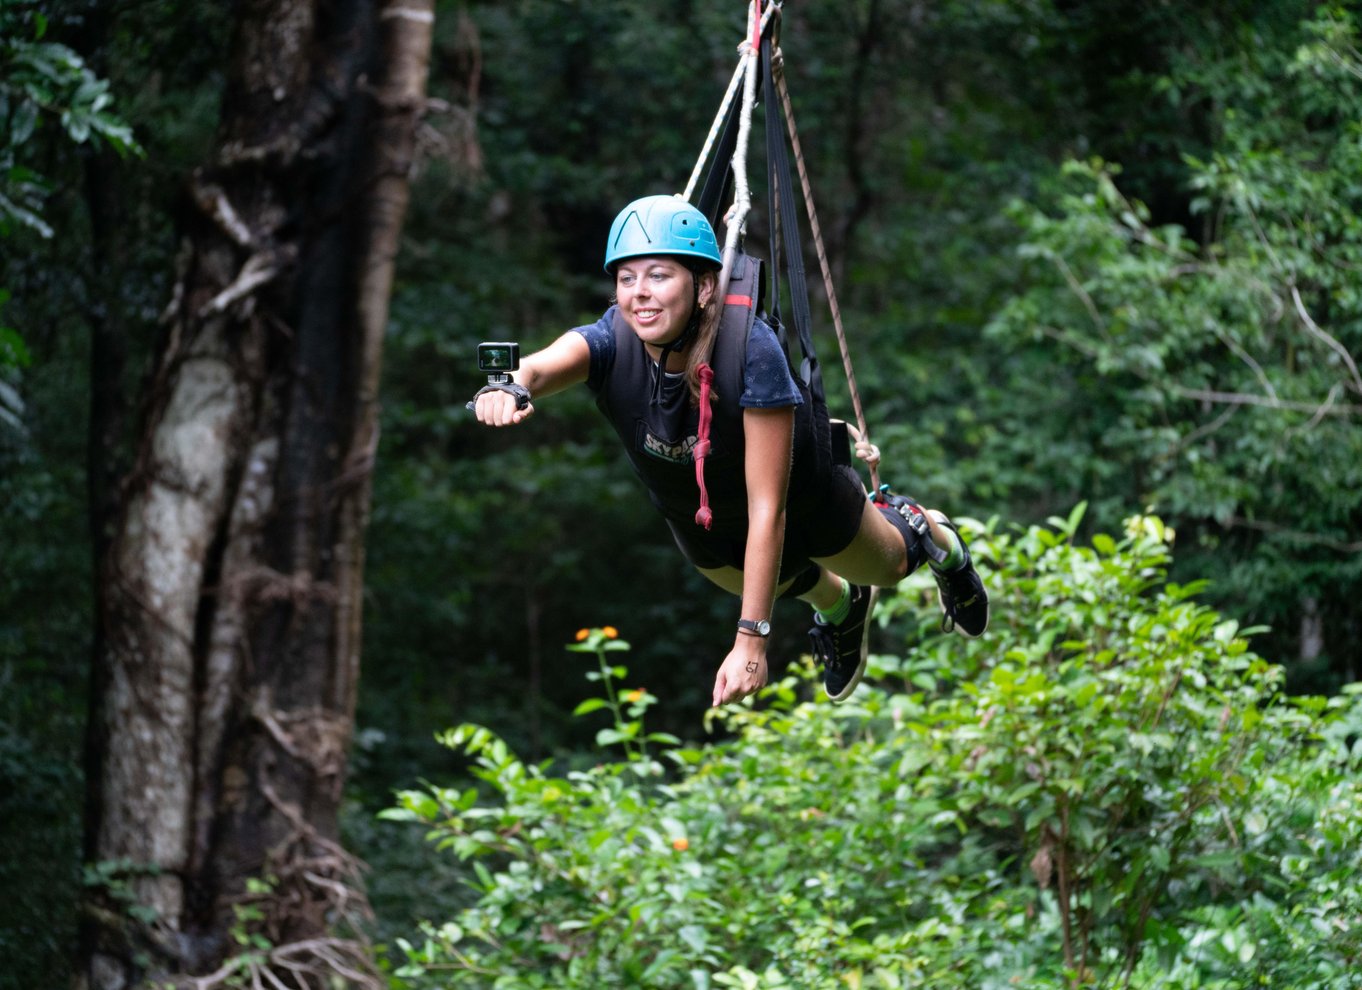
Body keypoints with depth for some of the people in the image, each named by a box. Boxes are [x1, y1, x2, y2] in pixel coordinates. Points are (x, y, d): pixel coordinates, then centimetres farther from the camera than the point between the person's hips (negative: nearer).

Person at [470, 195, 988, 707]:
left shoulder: (751, 351, -42)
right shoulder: (611, 344, -35)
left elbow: (767, 509, -42)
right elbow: (541, 367, -59)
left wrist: (751, 640, -46)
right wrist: (511, 387, -83)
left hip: (802, 497, -3)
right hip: (697, 522, 3)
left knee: (885, 567, 27)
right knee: (768, 584, 32)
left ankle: (918, 529, 62)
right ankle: (839, 605, 66)